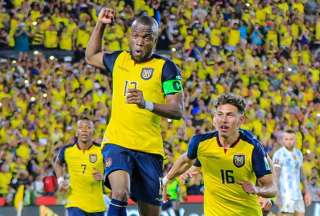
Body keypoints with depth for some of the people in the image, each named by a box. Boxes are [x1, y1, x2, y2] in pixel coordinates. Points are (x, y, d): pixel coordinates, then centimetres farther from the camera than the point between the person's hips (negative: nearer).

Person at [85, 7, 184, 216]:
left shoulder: (166, 67, -3)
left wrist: (146, 103, -27)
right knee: (120, 193, -27)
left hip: (150, 149, -1)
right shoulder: (119, 59, 10)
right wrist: (100, 25, 21)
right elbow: (91, 57, 32)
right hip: (117, 143, 1)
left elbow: (177, 110, -11)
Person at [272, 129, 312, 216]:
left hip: (297, 194, 7)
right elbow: (275, 176, -13)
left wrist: (307, 192, 19)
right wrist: (278, 196, -20)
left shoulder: (298, 153, 13)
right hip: (285, 194, -7)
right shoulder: (279, 154, -9)